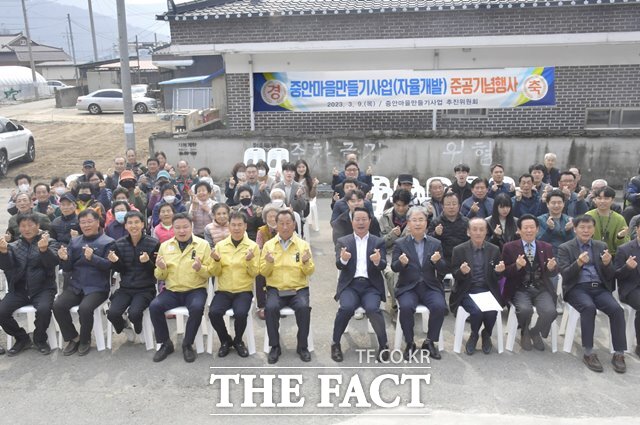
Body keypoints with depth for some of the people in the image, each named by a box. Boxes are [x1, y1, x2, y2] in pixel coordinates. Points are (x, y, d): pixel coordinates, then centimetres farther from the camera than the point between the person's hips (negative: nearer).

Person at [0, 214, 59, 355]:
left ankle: (40, 339, -1)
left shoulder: (49, 242, 5)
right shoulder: (13, 246, 15)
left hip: (43, 288, -3)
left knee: (43, 309, -31)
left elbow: (53, 262, -13)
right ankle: (22, 338, 7)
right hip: (19, 289, 4)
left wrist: (44, 249, -34)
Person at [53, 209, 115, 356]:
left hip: (97, 288, -5)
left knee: (85, 308, -30)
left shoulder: (108, 242, 0)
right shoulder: (74, 242, 14)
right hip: (76, 286, 5)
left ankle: (85, 340, -1)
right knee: (58, 305, -19)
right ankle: (73, 338, 3)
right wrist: (64, 259, -11)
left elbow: (109, 265, -11)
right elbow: (68, 268, 12)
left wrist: (92, 257, -28)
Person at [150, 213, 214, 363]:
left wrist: (200, 268, -23)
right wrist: (161, 268, -12)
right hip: (172, 290, 3)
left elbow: (210, 272, -2)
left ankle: (187, 344, -9)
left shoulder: (203, 244, 1)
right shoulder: (165, 246, 8)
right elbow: (160, 277, 11)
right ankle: (165, 343, -3)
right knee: (154, 306, -24)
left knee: (197, 307, -33)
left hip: (195, 290, -3)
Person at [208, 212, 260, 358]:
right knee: (214, 312, -25)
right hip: (223, 290, 2)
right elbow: (215, 273, 5)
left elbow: (254, 273, -2)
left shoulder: (253, 246, 0)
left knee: (241, 313, -30)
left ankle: (238, 341, 4)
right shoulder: (220, 245, 6)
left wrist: (249, 260, -20)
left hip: (244, 291, -2)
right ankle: (225, 341, 5)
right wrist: (216, 261, -15)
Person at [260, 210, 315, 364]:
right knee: (270, 308, -30)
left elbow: (309, 272, 4)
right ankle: (275, 346, -8)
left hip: (298, 288, 0)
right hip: (275, 289, 0)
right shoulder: (268, 245, 6)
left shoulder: (303, 244, 5)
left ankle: (302, 346, -9)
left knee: (304, 307, -30)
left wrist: (306, 263, -17)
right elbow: (263, 273, 4)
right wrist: (269, 263, -17)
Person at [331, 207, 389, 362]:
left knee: (372, 308, -29)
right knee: (346, 307, -29)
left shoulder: (378, 242, 10)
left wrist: (377, 261, -27)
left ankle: (383, 344, -8)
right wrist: (343, 259, -28)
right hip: (350, 285, 0)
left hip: (371, 285, 0)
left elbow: (383, 265, -2)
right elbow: (339, 265, -3)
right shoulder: (342, 242, 9)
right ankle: (335, 343, -7)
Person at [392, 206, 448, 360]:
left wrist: (437, 261, -18)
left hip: (430, 286, 1)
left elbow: (443, 270, 4)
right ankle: (410, 343, -7)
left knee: (439, 306, -27)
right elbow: (394, 267, -3)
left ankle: (429, 342, -4)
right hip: (408, 287, -1)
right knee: (406, 307, -30)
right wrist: (401, 262, -27)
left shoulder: (436, 243, 8)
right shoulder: (400, 243, 4)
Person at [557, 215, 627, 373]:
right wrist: (578, 263, -26)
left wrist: (607, 263, -13)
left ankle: (619, 354, -16)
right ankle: (588, 353, -25)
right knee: (589, 307, -33)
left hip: (599, 287, 4)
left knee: (617, 309, -24)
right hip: (577, 288, -3)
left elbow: (610, 275, 10)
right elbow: (565, 274, -8)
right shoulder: (565, 248, 4)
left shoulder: (601, 246, 14)